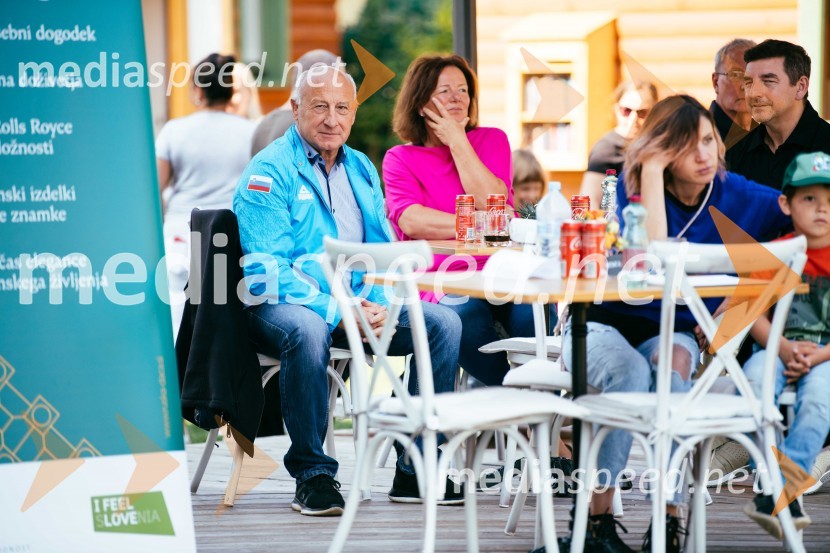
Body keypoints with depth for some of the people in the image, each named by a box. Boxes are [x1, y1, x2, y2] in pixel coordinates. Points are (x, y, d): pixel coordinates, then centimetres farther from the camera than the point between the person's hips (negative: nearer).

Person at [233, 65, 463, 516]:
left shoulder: (362, 170, 14)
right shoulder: (269, 172, -8)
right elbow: (269, 267, -17)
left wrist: (379, 304, -8)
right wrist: (335, 311, -25)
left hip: (356, 304, 7)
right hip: (281, 304, -7)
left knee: (443, 323, -10)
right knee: (306, 330, -40)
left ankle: (415, 470, -7)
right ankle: (312, 475, -26)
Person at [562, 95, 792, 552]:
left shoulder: (736, 196, -3)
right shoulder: (632, 186, -8)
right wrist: (652, 172, -23)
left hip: (673, 332, 1)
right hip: (603, 324, -1)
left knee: (673, 362, -35)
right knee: (630, 371, -36)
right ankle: (595, 516, -29)